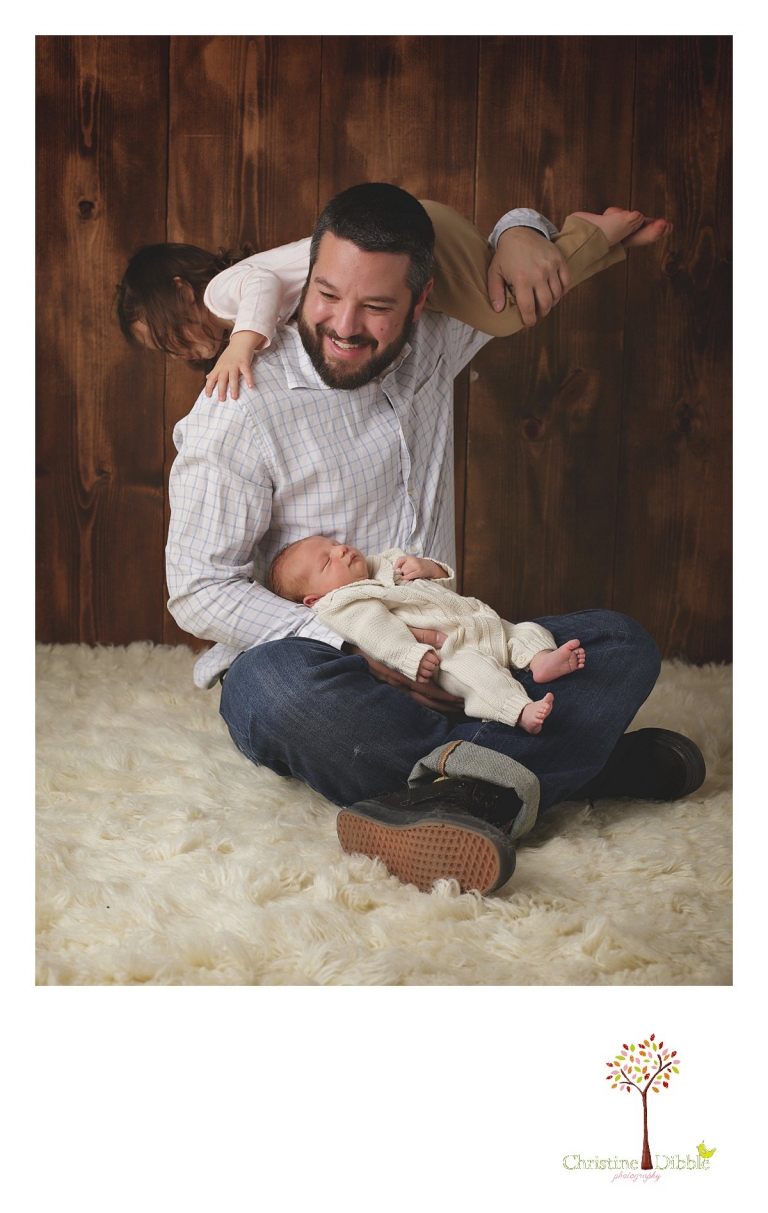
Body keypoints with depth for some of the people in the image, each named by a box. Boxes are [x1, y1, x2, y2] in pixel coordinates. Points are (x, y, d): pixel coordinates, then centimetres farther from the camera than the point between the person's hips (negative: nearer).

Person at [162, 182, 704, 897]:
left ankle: (468, 783, -36)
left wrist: (517, 235, -1)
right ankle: (587, 758, -29)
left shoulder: (428, 352, 4)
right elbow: (197, 592, -13)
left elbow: (501, 278, 25)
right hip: (307, 659, -5)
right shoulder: (242, 409, -11)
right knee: (282, 685, -40)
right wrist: (363, 649, -23)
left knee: (624, 644, -9)